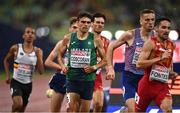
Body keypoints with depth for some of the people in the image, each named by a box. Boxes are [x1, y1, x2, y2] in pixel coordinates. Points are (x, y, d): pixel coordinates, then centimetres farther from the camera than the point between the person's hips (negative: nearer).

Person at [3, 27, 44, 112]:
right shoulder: (15, 48, -5)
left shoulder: (37, 51, -1)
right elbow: (6, 60, 13)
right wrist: (8, 75, 3)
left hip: (28, 84, 3)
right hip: (16, 82, -3)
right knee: (18, 104, -29)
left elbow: (41, 71, -6)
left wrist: (38, 55, -16)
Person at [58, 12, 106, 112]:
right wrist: (62, 66, -2)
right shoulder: (68, 38, 3)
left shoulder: (95, 40, 0)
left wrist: (94, 67, -11)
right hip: (72, 78, 0)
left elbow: (105, 60, 6)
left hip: (88, 80, 0)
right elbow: (60, 55, 17)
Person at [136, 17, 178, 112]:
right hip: (148, 83, -4)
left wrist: (171, 73, 7)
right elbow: (139, 64, -22)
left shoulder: (171, 45, 7)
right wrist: (160, 58, -26)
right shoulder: (151, 43, -13)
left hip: (163, 85, 4)